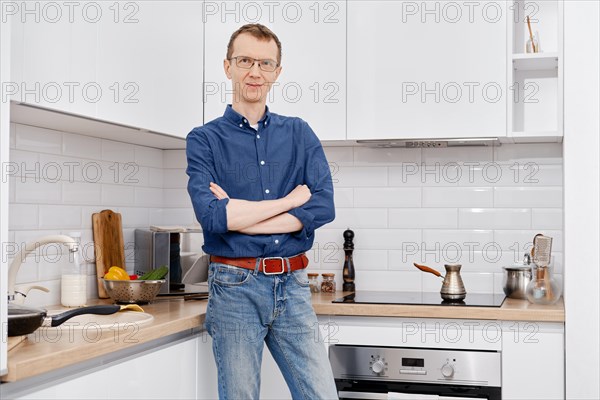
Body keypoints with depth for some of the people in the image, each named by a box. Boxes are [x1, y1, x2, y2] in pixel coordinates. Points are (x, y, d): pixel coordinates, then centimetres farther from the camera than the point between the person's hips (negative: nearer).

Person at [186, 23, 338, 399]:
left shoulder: (300, 133, 9)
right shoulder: (205, 139, 0)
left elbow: (324, 206, -6)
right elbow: (211, 215, -16)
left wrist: (240, 216, -12)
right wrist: (289, 200, -8)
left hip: (292, 284, 3)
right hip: (235, 287, -2)